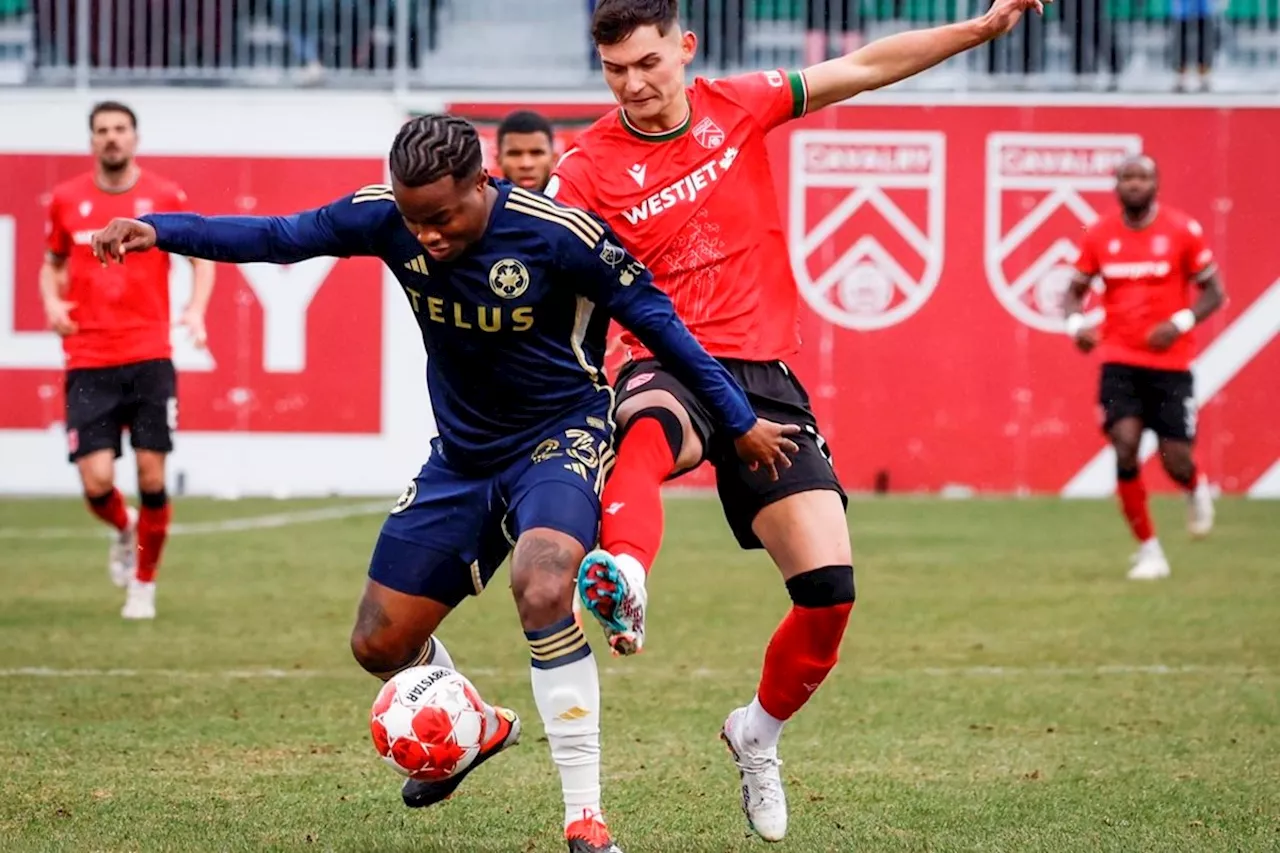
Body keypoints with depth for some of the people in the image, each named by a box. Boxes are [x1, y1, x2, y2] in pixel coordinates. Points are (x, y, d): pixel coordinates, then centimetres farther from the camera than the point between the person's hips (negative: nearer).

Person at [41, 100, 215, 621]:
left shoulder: (164, 197, 1)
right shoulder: (66, 201, 6)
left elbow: (202, 258, 10)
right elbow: (52, 264, 20)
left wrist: (196, 309, -8)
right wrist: (52, 301, -1)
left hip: (150, 360, -1)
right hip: (89, 364, 1)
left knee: (151, 477, -4)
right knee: (96, 482, -9)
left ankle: (144, 582, 17)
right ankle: (124, 530, 28)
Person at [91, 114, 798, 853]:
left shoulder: (559, 235, -25)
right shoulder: (386, 216, -14)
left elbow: (656, 319, -15)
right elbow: (276, 238, -11)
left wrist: (739, 420, -9)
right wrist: (158, 231, -25)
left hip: (561, 437, -5)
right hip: (462, 453, 6)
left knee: (542, 588, -35)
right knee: (380, 645, 9)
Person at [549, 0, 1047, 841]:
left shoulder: (738, 107, 7)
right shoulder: (588, 170, -3)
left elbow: (866, 68, 13)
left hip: (764, 375, 3)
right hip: (668, 368, -3)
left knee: (829, 587, -7)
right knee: (647, 433, -43)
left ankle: (759, 733, 22)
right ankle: (622, 581, -74)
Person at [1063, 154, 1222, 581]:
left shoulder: (1182, 230, -4)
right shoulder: (1099, 235, 3)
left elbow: (1213, 292, 0)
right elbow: (1075, 291, 13)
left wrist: (1180, 323, -18)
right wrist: (1076, 322, -10)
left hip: (1170, 363, -1)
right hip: (1119, 361, 1)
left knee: (1176, 462, -4)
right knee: (1125, 446, -16)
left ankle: (1197, 488, 36)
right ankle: (1148, 550, -2)